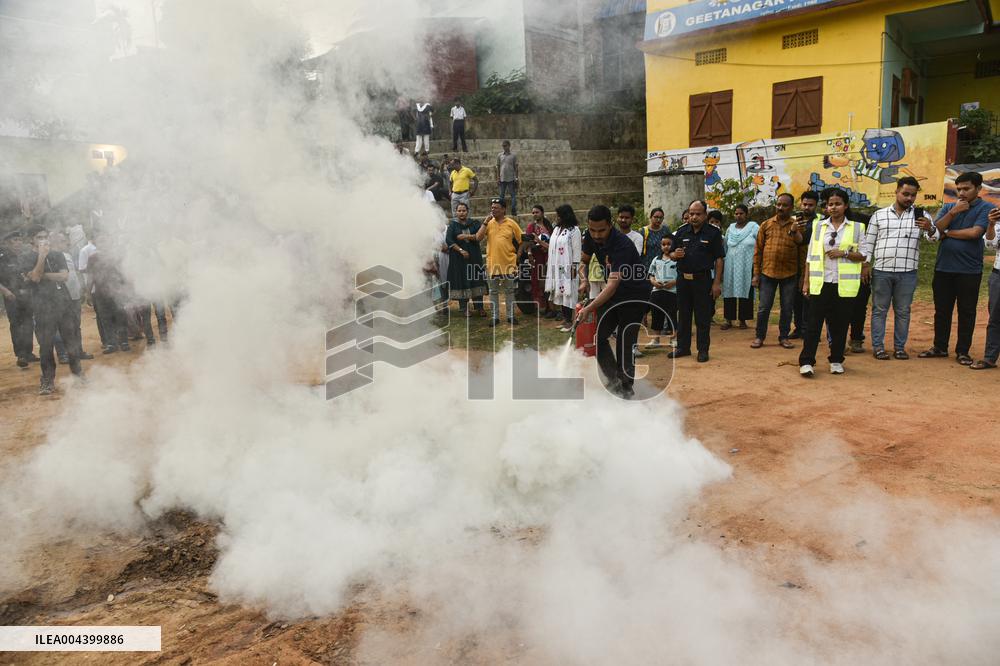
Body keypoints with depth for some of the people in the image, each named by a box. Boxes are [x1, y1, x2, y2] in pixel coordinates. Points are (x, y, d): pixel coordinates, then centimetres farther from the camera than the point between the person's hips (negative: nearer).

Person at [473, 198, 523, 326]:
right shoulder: (489, 223, 2)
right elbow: (478, 238, -9)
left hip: (508, 263, -2)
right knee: (493, 291, 9)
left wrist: (517, 256, 1)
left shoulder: (511, 223, -3)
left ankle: (511, 315, 20)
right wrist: (485, 222, -12)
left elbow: (521, 241, 2)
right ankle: (495, 316, 18)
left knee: (509, 291, 10)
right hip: (492, 263, 2)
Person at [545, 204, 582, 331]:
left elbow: (576, 251, -11)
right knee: (560, 293, 8)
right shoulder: (556, 229, 13)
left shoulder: (574, 230, -9)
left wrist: (574, 268, -14)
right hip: (556, 268, 7)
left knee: (567, 293, -4)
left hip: (567, 268, -7)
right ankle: (564, 318, 15)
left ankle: (569, 321, 2)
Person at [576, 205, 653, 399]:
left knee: (625, 343, -5)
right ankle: (614, 379, 9)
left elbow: (613, 285, -39)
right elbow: (583, 259, 10)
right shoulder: (592, 237, -9)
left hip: (635, 294, -7)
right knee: (598, 335, -3)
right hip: (613, 292, 7)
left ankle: (626, 387, 11)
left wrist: (589, 308, -46)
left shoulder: (622, 245, -32)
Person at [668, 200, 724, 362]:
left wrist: (717, 282, -10)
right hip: (683, 279, 4)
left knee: (703, 317, 2)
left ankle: (703, 350, 12)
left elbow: (719, 259, -5)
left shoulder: (713, 232, -3)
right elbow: (671, 254, 14)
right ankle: (683, 347, 22)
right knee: (683, 315, 11)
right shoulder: (681, 231, 7)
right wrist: (675, 255, -11)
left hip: (703, 280, -4)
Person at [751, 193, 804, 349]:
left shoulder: (797, 225, 1)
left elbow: (800, 242, -20)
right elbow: (758, 250, 4)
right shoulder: (766, 224, 3)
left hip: (789, 274, 0)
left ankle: (784, 337, 21)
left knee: (787, 308, 9)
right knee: (763, 308, 4)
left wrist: (793, 231, -41)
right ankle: (760, 337, 15)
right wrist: (756, 274, 0)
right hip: (767, 273, 0)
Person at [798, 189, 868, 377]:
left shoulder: (856, 227, 6)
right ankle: (806, 361, -2)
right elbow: (810, 256, 8)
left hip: (845, 285, 0)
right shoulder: (819, 226, 9)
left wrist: (843, 253, -12)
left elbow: (864, 254, 4)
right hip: (820, 283, 0)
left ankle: (836, 360, 18)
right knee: (814, 323, -3)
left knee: (840, 324, 6)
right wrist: (806, 281, 3)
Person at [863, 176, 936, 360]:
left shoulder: (920, 215, 8)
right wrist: (866, 264, 2)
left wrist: (930, 228, -25)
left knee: (903, 311, 7)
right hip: (881, 271, 0)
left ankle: (900, 346, 15)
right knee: (879, 310, 4)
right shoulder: (879, 215, 8)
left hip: (907, 273, 1)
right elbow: (869, 241, 10)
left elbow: (935, 236, -2)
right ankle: (878, 346, 9)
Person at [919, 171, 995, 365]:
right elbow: (936, 229, -3)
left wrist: (947, 233, -4)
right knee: (942, 310, 10)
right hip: (944, 268, 4)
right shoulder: (948, 207, 10)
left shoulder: (986, 208, -3)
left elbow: (974, 233, -15)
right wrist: (953, 212, -14)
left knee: (967, 312, 5)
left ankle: (962, 351, 13)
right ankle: (940, 347, 21)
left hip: (969, 270, -4)